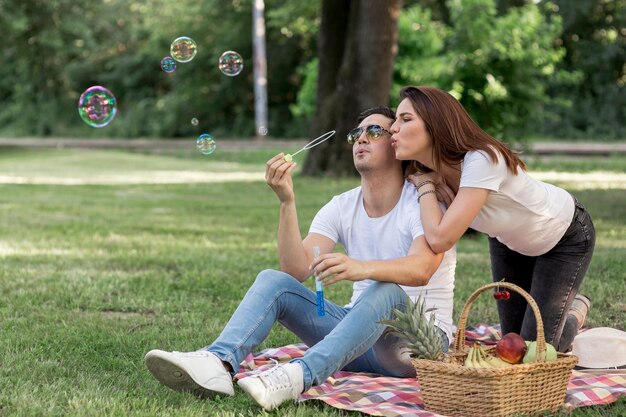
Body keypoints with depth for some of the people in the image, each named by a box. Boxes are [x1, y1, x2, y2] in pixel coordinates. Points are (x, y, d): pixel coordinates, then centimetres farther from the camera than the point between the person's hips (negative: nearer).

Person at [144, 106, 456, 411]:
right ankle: (217, 364, -41)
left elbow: (421, 269, -30)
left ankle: (297, 376, -54)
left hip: (422, 340, -5)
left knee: (385, 290, -37)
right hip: (359, 339, 5)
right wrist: (287, 202, -20)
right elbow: (297, 270, -8)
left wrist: (361, 268, -49)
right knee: (273, 280, -14)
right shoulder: (341, 208, 7)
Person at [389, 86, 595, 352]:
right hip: (509, 237, 6)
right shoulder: (436, 167, -19)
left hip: (566, 236, -6)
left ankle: (575, 312, 22)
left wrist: (425, 185, -30)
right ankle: (561, 305, 35)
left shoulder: (481, 161, -40)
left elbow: (440, 240, -44)